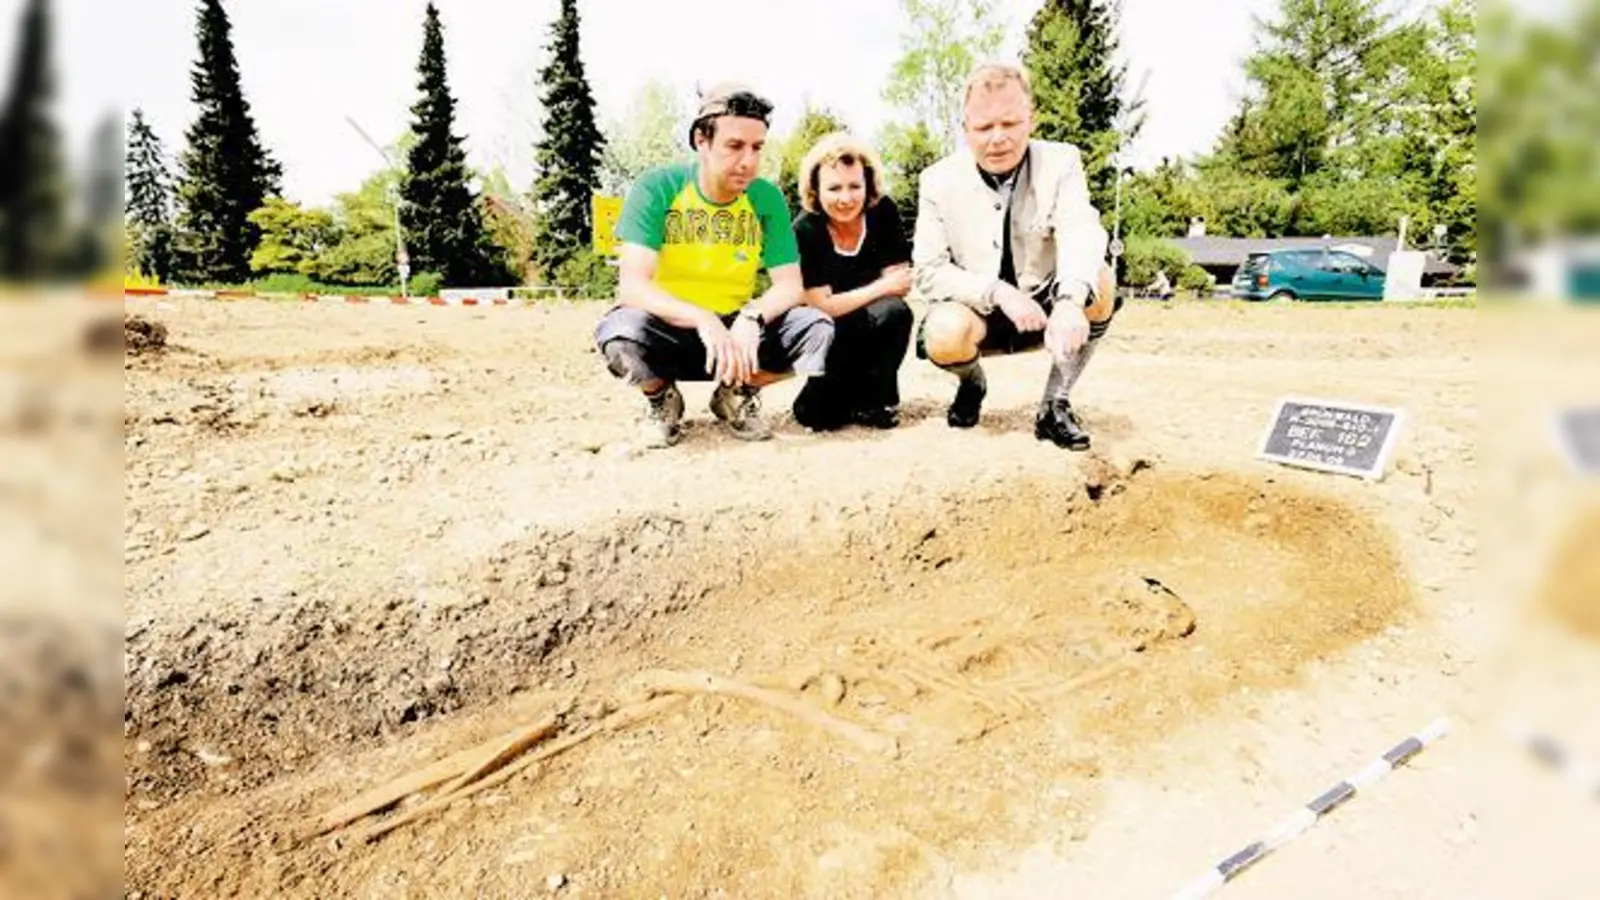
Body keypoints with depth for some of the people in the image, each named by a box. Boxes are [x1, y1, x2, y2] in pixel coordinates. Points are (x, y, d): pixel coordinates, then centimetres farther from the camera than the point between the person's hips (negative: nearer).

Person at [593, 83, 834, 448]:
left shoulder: (767, 198, -6)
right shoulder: (656, 188, -14)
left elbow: (790, 285, -8)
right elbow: (633, 285, -23)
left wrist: (752, 317, -31)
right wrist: (702, 320, -40)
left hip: (736, 326, 3)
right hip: (668, 329, -2)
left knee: (817, 329, -21)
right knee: (620, 332, -36)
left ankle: (738, 393, 7)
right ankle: (660, 399, 1)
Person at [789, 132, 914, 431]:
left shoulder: (883, 212, -11)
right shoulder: (804, 230, -20)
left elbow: (901, 283, -12)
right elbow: (822, 307, -21)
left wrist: (849, 300, -22)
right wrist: (882, 287, -20)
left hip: (874, 330, 3)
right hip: (827, 333, -3)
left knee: (895, 311, -31)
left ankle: (870, 401, -8)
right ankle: (820, 400, 7)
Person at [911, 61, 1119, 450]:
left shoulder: (1061, 163, -10)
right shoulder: (939, 181, -9)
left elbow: (1082, 235, -29)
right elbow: (928, 272, -13)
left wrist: (1070, 301, -50)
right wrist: (998, 292, -30)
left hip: (1044, 305, 1)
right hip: (977, 311, -1)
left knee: (1100, 280, -28)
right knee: (944, 335, -34)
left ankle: (1055, 403, -11)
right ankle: (972, 383, 5)